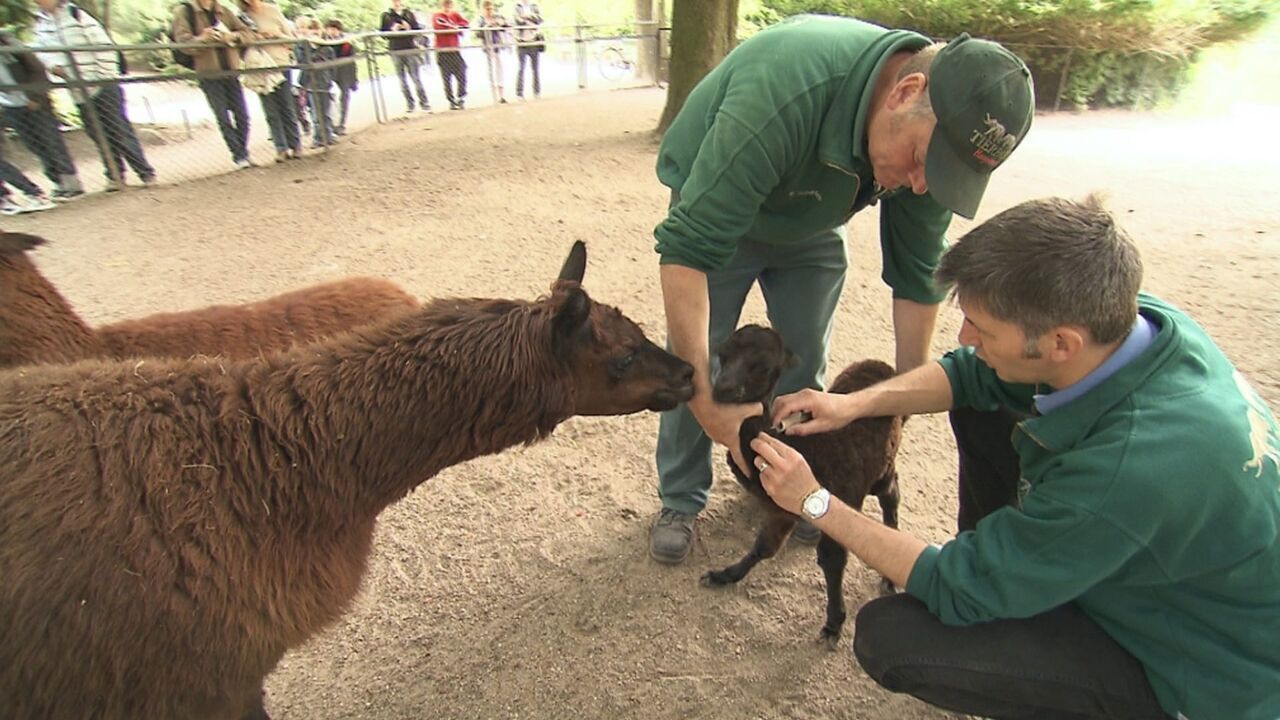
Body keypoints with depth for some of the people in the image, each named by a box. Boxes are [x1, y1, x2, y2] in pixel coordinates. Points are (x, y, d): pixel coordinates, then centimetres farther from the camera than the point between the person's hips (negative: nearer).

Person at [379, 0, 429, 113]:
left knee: (416, 78, -3)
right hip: (396, 51, 1)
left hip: (410, 49, -1)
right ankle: (409, 103, 8)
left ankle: (424, 103, 0)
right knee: (402, 79, 2)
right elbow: (382, 33, 5)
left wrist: (409, 29, -13)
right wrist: (392, 30, -13)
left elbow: (418, 29, 7)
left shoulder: (409, 13, 9)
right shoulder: (386, 16, 7)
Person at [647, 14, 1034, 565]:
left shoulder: (938, 131, -22)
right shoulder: (786, 89, -43)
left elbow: (916, 272, -9)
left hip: (812, 226, 5)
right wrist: (706, 400, -45)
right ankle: (681, 501, 16)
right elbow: (687, 248, -44)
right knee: (693, 364, -6)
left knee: (805, 367, 5)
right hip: (715, 211, -4)